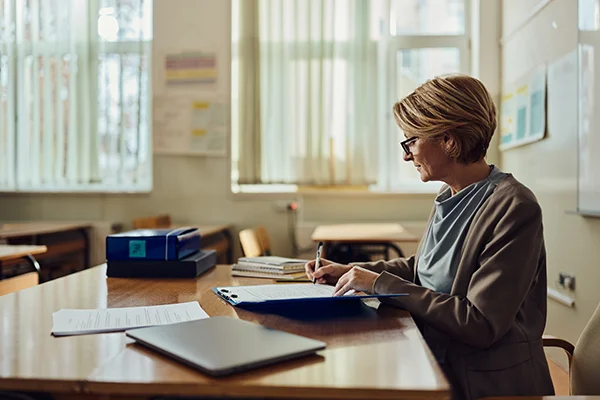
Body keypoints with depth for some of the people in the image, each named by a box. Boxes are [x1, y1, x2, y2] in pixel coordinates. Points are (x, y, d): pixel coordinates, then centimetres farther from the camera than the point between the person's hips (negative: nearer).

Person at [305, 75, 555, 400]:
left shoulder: (513, 208, -19)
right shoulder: (449, 198, 6)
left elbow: (480, 324, -22)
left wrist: (381, 283, -19)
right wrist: (349, 271, 9)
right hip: (436, 363, 7)